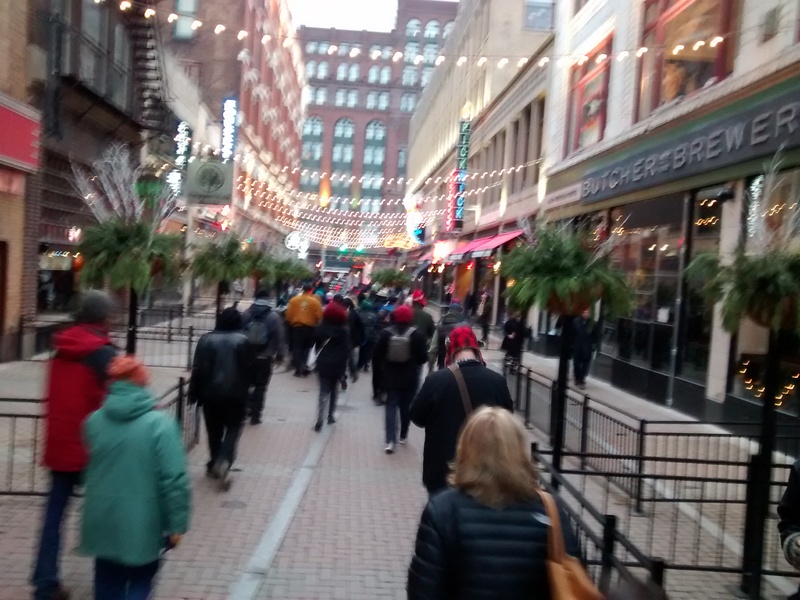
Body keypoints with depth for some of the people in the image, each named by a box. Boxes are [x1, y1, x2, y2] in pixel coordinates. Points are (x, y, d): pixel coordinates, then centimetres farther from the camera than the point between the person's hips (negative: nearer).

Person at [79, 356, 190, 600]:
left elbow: (89, 470, 12)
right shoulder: (159, 424, -17)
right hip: (142, 524, -3)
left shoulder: (94, 421, -2)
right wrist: (177, 523, -10)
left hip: (102, 522, 4)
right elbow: (174, 479, -19)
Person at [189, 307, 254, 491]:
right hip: (236, 394, -2)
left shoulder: (206, 340, -1)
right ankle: (224, 461, -11)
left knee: (214, 431, 16)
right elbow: (250, 369, -1)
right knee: (233, 429, 10)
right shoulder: (243, 341, -5)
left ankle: (214, 464, 24)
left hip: (211, 394, 2)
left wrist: (194, 394, 4)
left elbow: (197, 369, -2)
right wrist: (246, 387, 18)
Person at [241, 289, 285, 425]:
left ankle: (247, 407, 11)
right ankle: (255, 414, 7)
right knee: (261, 387, 7)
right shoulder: (273, 316, -7)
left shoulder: (246, 314, 0)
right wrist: (279, 355, 4)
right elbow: (279, 338, -7)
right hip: (265, 358, -2)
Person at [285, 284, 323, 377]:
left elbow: (288, 314, 1)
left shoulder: (293, 300, -1)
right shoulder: (315, 301, -6)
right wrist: (316, 324, 13)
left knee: (297, 348, 8)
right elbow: (319, 316, -5)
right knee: (306, 347, 17)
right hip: (310, 328, 0)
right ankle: (303, 366, 4)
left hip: (296, 326, 0)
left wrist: (290, 323, 18)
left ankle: (298, 369, 5)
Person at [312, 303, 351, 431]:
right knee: (333, 391, 19)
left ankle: (319, 421, -12)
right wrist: (343, 367, -2)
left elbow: (316, 346, 7)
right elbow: (346, 351, -8)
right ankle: (331, 416, 26)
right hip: (337, 365, -1)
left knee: (323, 392, 0)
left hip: (323, 364, 1)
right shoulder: (344, 331, -7)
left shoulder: (320, 329, 1)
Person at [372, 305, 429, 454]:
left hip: (390, 376, 0)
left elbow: (377, 356, -2)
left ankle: (391, 440, -7)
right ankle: (403, 435, 28)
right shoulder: (417, 335, -8)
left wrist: (378, 373, 7)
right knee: (406, 406, 15)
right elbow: (423, 358, -6)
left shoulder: (386, 333, -4)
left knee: (391, 406, 3)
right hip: (409, 377, 0)